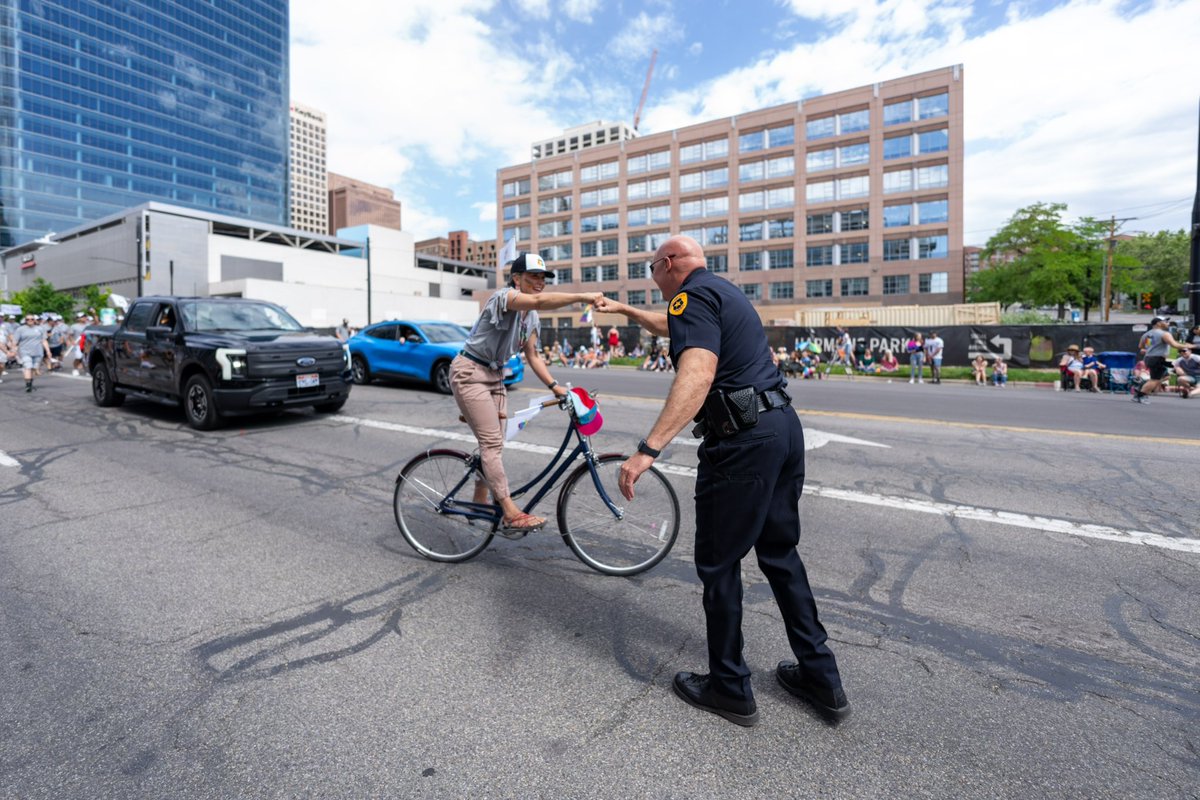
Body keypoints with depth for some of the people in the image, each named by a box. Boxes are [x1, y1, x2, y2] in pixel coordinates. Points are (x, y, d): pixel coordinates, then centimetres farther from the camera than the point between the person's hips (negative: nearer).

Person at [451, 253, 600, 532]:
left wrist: (554, 386, -3)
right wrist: (583, 296, -47)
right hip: (469, 373, -9)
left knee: (492, 443, 9)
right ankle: (511, 515, -13)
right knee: (491, 442, -13)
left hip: (495, 376, 9)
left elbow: (532, 356, 9)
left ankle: (480, 503, 25)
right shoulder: (505, 297, -18)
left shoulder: (531, 316, 8)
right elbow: (540, 301, -40)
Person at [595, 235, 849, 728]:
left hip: (742, 441, -10)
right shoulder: (723, 292, 21)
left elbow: (698, 373, -28)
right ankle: (821, 678, 32)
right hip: (784, 427, 10)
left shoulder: (692, 297, -10)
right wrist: (626, 310, 49)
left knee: (718, 564, 5)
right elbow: (674, 328, 39)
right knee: (780, 553, 20)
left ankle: (730, 690, 22)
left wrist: (649, 448, -35)